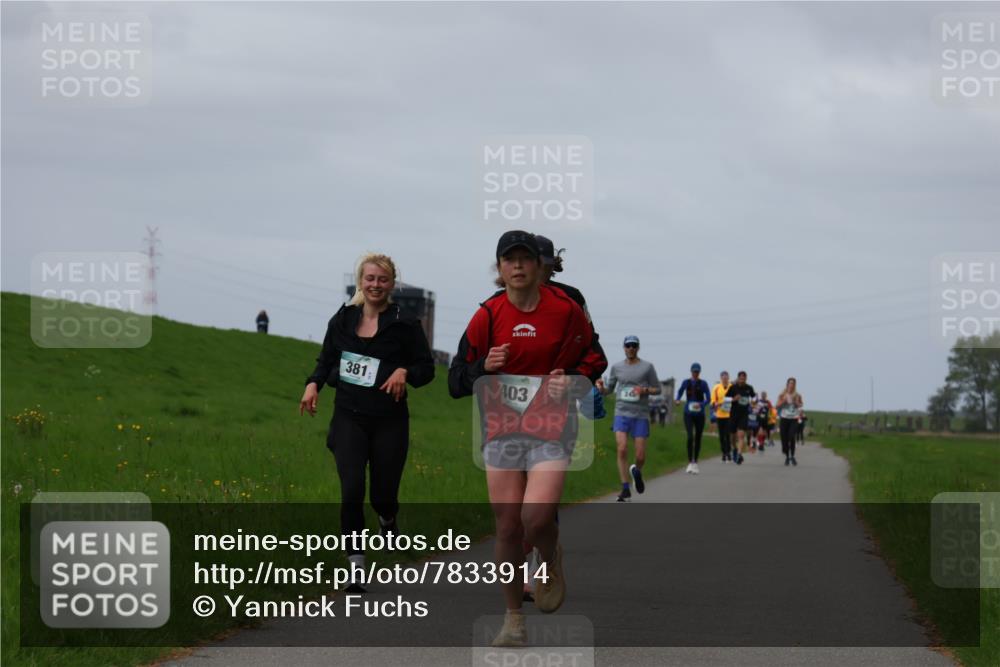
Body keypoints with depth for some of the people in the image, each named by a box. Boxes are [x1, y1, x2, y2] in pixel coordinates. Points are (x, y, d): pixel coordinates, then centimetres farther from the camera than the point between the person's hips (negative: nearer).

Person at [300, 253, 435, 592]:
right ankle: (356, 566, -7)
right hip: (349, 418, 1)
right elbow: (326, 360, 18)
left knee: (383, 494, 5)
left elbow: (426, 368, 3)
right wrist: (314, 384, -2)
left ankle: (388, 519, 44)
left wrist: (404, 371, -18)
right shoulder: (342, 320, 6)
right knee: (352, 490, -14)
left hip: (390, 422, -1)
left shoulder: (404, 325, -2)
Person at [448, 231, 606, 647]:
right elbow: (456, 381, 7)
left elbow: (593, 357, 13)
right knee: (507, 526, 0)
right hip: (501, 429, 2)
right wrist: (484, 367, -14)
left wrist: (572, 378, -7)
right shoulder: (487, 315, 3)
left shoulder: (565, 309, -1)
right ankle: (513, 617, 13)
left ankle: (551, 560, 19)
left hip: (551, 427, -2)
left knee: (536, 519, -17)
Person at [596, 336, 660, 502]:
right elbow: (608, 389, 15)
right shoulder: (617, 367, 8)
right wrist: (600, 387, -7)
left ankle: (636, 471, 35)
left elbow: (657, 389, 7)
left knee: (640, 457, -2)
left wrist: (644, 390, -13)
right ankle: (625, 489, -10)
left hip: (640, 416, -1)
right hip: (621, 414, 1)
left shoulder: (647, 367, 2)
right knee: (622, 450, -17)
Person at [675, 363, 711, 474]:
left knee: (698, 438, 7)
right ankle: (690, 462, -14)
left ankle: (695, 463, 21)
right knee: (690, 437, -17)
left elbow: (708, 398, -3)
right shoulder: (686, 382, 2)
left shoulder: (703, 384, -1)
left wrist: (701, 404, -23)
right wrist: (678, 400, -7)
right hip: (688, 413, -1)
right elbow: (680, 392, 15)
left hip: (699, 414, 1)